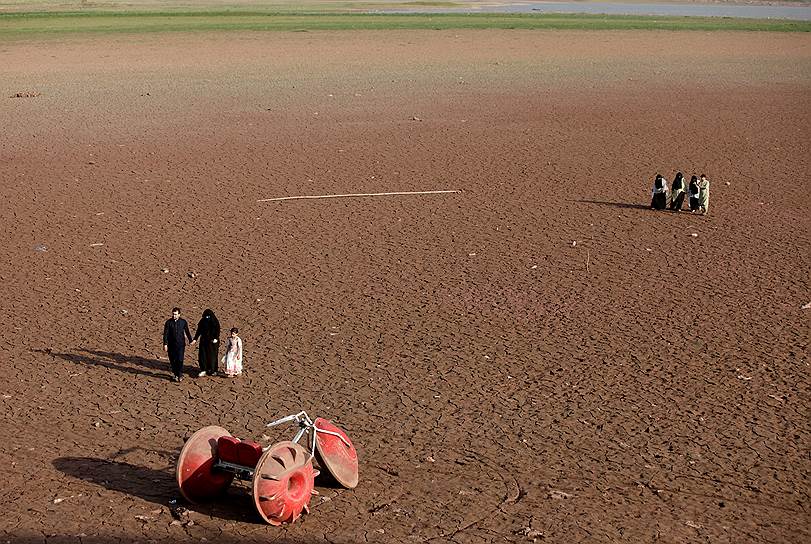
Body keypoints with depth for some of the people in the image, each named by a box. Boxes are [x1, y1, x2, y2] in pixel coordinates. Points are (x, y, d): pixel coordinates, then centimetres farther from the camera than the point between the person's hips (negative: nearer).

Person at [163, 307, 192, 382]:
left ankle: (180, 375, 2)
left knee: (180, 360, -8)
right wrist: (165, 344, -9)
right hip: (171, 344, 1)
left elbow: (187, 332, 12)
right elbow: (165, 334, -3)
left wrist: (191, 341, 18)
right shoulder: (168, 322, -3)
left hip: (180, 344, -1)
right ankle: (175, 374, 22)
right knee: (172, 360, 6)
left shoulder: (183, 322, 0)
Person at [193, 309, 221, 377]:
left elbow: (217, 330, -12)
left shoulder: (214, 322, -7)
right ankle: (203, 370, 3)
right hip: (203, 341, 3)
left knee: (212, 356, 4)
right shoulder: (202, 321, 2)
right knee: (202, 355, -2)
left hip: (212, 341, -3)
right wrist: (195, 339, -3)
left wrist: (216, 338, -26)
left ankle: (213, 371, 15)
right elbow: (199, 330, 5)